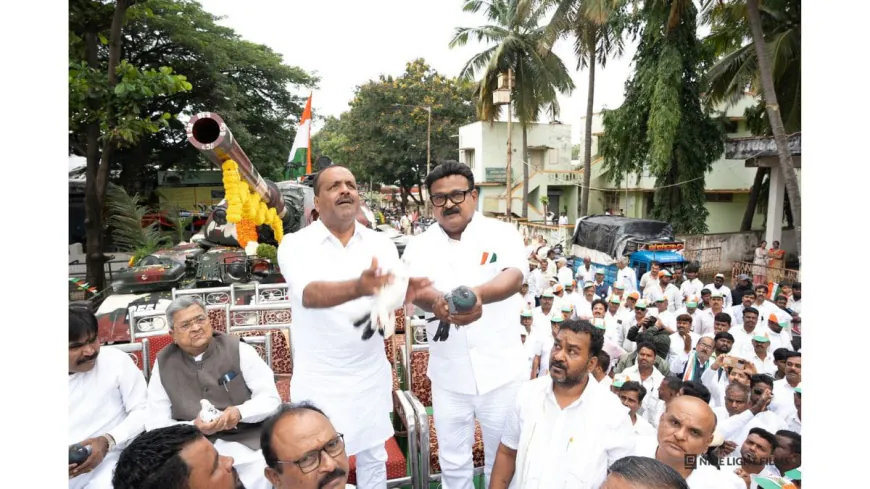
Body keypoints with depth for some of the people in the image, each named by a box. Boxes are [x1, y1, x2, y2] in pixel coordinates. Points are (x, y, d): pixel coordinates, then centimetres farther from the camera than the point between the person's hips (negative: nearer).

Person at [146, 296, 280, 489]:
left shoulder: (238, 349, -2)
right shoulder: (163, 363, 4)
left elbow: (271, 398, -2)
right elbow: (155, 424, 3)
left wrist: (240, 412, -22)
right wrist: (194, 427, -17)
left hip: (249, 441, -2)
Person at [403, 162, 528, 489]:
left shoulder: (502, 233, -7)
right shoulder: (420, 246, -2)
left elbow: (515, 276, -25)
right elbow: (416, 289, -20)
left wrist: (477, 293, -48)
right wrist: (436, 303, -45)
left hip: (500, 371, -1)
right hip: (448, 375, 2)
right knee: (453, 463, 18)